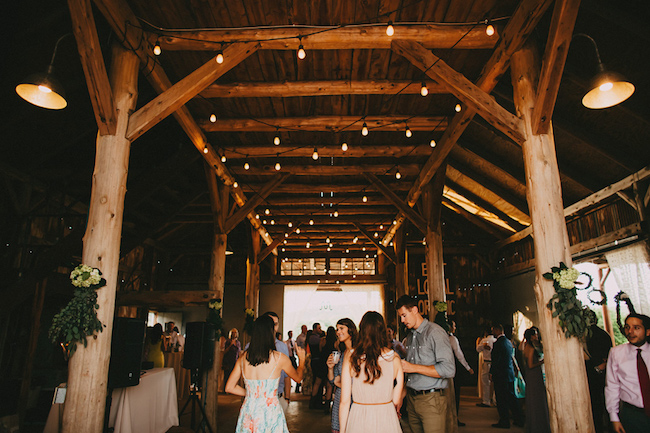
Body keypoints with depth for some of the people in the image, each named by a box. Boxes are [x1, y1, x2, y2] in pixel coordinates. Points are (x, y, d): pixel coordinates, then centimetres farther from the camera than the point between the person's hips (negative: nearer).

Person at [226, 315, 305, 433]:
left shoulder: (243, 357, -2)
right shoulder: (280, 358, -11)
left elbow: (229, 388, 7)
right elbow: (297, 377, 8)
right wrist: (302, 359, 26)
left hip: (248, 413, 3)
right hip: (270, 412, -3)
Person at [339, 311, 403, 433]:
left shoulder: (350, 356, -9)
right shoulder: (394, 358, -7)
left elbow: (344, 401, -6)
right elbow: (396, 401, -1)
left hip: (358, 421, 0)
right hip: (387, 420, 1)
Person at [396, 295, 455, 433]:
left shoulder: (435, 332, -11)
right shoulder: (410, 337, 15)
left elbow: (448, 369, -19)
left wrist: (414, 368, -17)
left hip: (431, 400, -7)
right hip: (411, 399, 7)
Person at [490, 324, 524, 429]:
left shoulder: (498, 343, -18)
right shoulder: (509, 342, 10)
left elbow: (495, 360, -18)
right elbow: (511, 358, 17)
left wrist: (491, 373, -7)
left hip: (501, 375, -9)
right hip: (510, 374, 9)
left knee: (501, 399, 1)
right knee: (511, 397, 17)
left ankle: (504, 422, 7)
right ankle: (519, 420, 23)